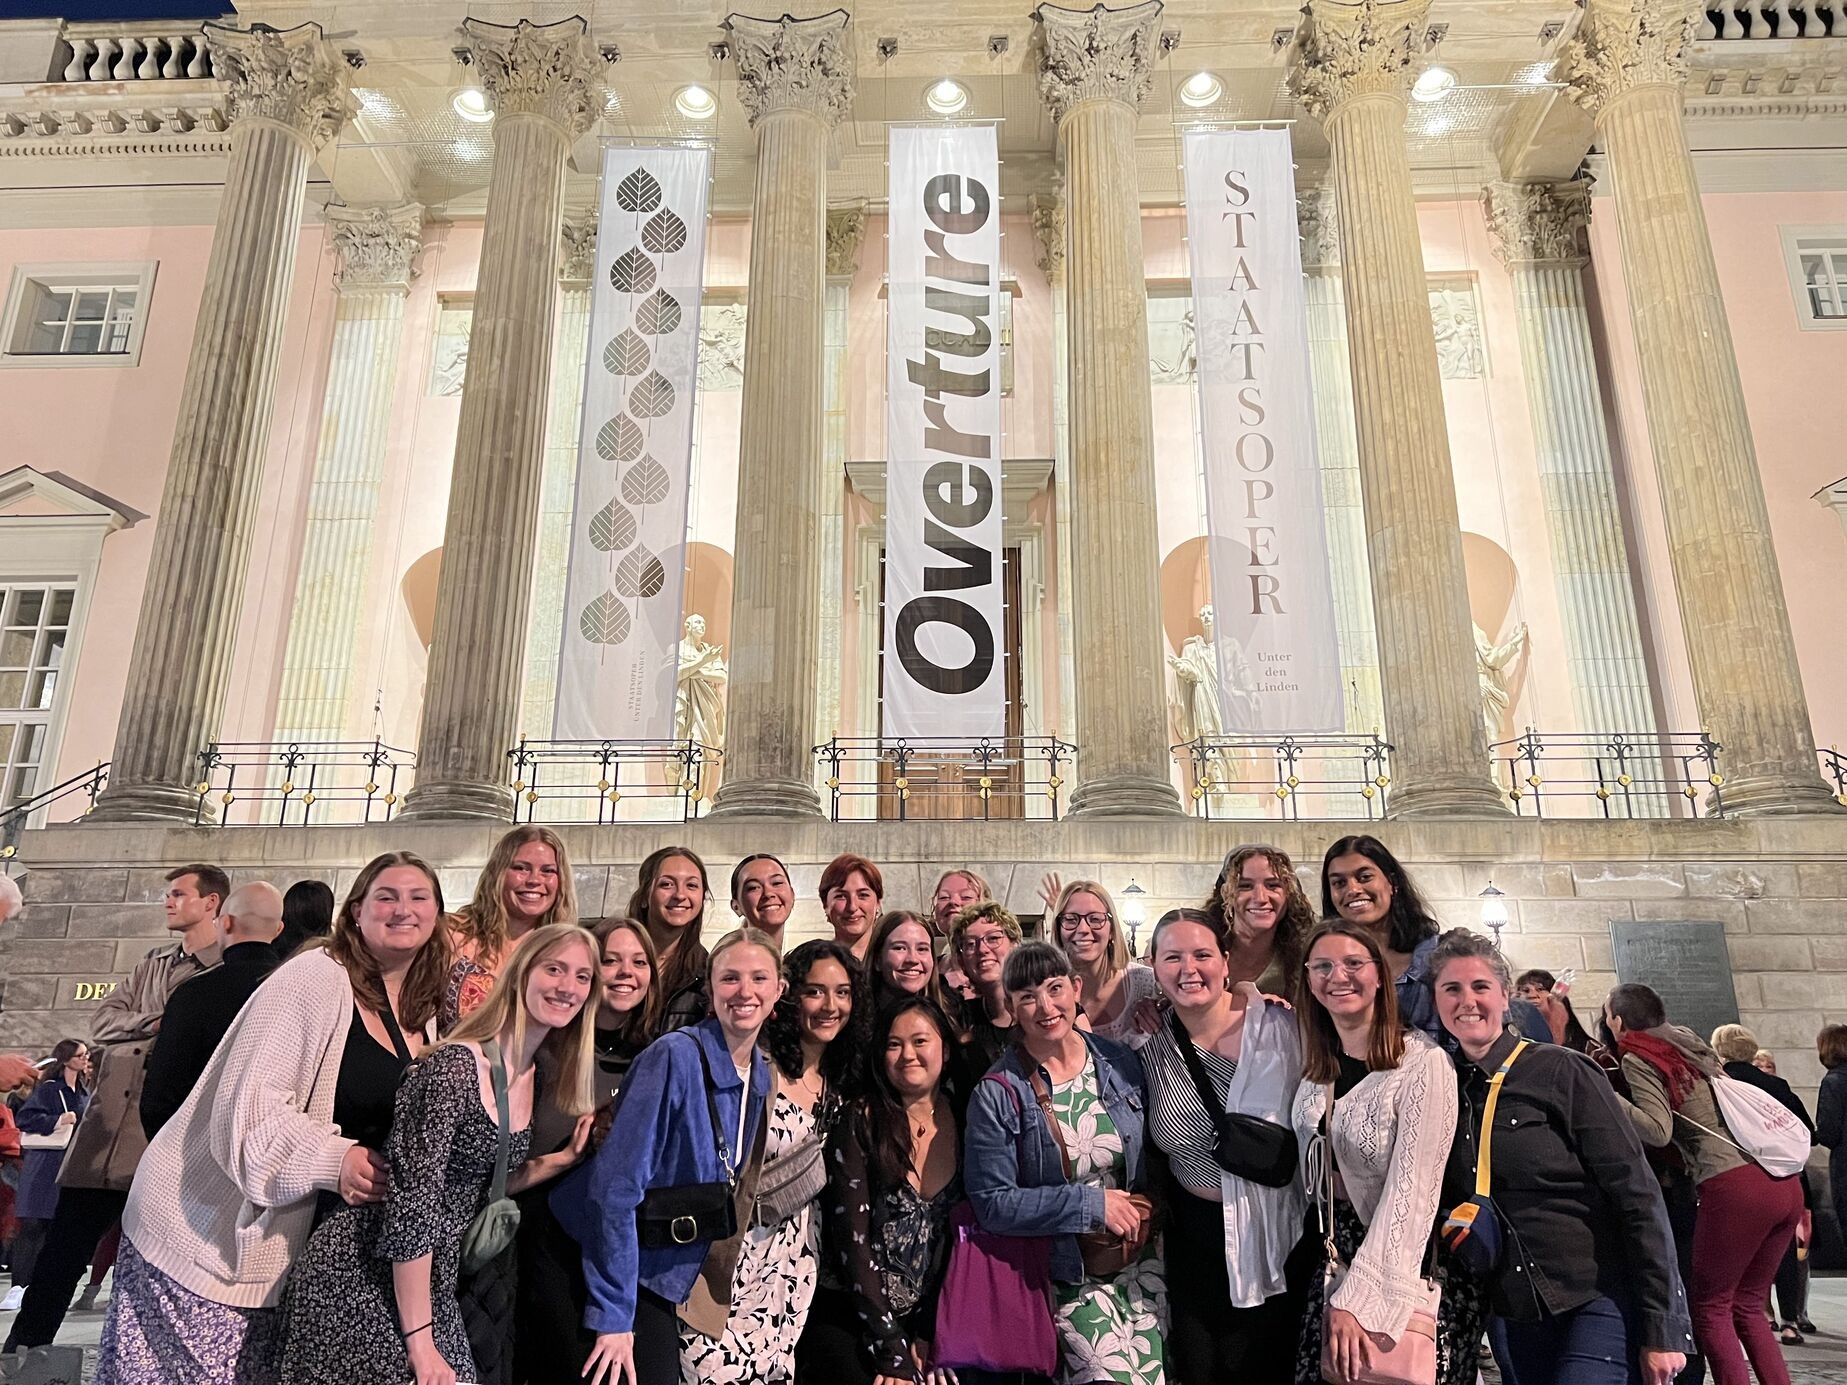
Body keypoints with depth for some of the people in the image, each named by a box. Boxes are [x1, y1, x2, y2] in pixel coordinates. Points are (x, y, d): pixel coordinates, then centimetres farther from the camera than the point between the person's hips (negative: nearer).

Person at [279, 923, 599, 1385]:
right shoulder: (455, 1065, -22)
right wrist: (420, 1342, -21)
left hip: (431, 1282, 8)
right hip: (364, 1275, -8)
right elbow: (411, 1204, -23)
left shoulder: (536, 1076, 4)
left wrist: (562, 1159, -1)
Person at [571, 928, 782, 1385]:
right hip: (610, 1266, -6)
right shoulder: (675, 1057, -22)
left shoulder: (762, 1075, 0)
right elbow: (615, 1187, -24)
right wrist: (613, 1316, -24)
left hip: (668, 1275, 6)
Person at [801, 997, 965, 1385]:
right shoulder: (863, 1121, -6)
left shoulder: (962, 1123, 3)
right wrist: (893, 1354, -12)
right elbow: (852, 1237, -9)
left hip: (927, 1319, 3)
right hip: (847, 1316, -3)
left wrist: (925, 1338, -4)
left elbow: (957, 1235, 3)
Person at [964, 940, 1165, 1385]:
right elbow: (992, 1204, -14)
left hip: (1140, 1260, 4)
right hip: (1064, 1272, -4)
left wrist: (1146, 1209, -9)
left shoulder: (1122, 1063, 0)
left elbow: (1154, 1158, 11)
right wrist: (1093, 1203, -17)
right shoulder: (996, 1094, -12)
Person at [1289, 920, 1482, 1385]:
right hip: (1333, 1255, 5)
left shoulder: (1423, 1062, -17)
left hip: (1410, 1268, -5)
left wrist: (1358, 1300, -21)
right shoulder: (1315, 1063, 2)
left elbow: (1411, 1191, -20)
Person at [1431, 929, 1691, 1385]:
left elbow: (1638, 1196, -11)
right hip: (1511, 1316, 5)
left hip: (1600, 1301, -4)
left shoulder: (1561, 1072, -10)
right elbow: (1450, 1206, 12)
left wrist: (1662, 1329, -12)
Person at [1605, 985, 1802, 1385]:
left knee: (1709, 1306, 7)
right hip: (1785, 1183, 8)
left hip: (1734, 1187, -8)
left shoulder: (1638, 1059, -3)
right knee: (1747, 1306, 18)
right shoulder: (1688, 1042, 19)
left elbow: (1658, 1131, -13)